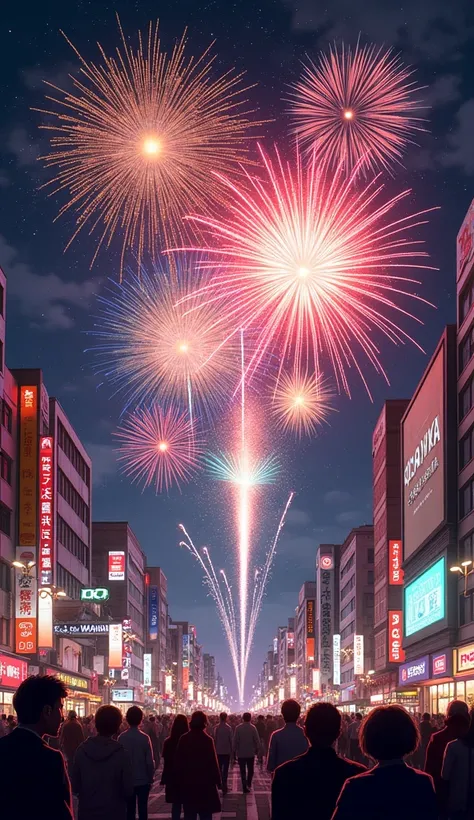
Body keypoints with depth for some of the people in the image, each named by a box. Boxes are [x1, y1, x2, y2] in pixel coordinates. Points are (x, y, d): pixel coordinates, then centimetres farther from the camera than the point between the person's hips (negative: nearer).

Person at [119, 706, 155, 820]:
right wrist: (151, 777, 2)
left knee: (129, 810, 9)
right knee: (142, 809, 7)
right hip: (143, 780, -2)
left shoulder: (121, 738, -8)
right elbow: (150, 761, -13)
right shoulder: (145, 738, -14)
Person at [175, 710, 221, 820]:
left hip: (187, 783, 3)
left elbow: (179, 762, 2)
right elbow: (213, 762, -10)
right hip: (205, 782, -3)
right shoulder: (207, 740, -10)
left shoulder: (183, 739, -1)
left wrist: (180, 781, 10)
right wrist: (218, 781, -1)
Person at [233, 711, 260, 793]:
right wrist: (257, 749, 8)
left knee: (243, 771, 5)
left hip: (241, 753, 0)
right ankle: (249, 783, 4)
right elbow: (257, 740, -6)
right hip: (251, 753, 0)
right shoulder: (253, 728, -8)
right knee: (250, 769, 17)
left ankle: (245, 788, 3)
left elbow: (235, 740, -6)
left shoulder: (238, 728, -8)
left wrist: (235, 750, 4)